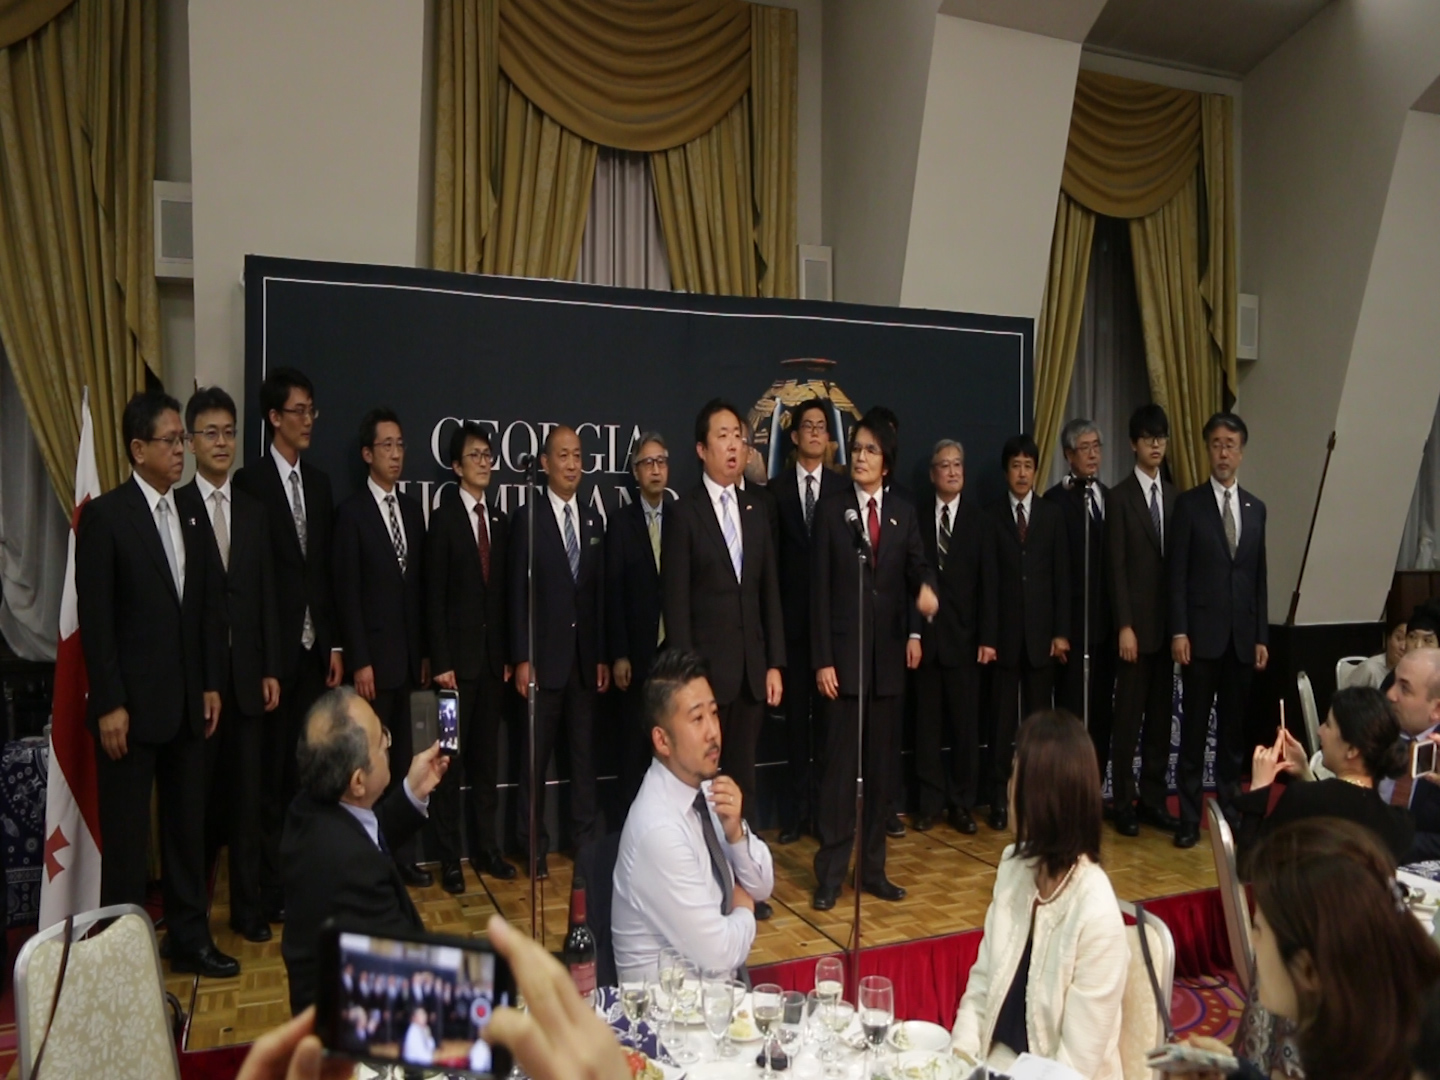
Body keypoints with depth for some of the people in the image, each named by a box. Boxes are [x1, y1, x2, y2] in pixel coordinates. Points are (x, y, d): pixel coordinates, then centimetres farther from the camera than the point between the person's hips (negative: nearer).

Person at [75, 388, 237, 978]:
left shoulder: (190, 516, 9)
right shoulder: (105, 516, -8)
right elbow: (95, 619, -11)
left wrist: (212, 685, 7)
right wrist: (109, 706, -14)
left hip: (187, 703, 6)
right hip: (132, 706, -5)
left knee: (187, 829, 14)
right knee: (126, 837, 6)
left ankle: (190, 940, 26)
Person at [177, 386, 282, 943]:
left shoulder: (254, 509, 10)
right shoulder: (174, 506, -4)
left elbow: (267, 594, 10)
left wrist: (271, 670, 5)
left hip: (248, 673, 4)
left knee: (247, 794, 9)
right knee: (195, 795, 5)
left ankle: (248, 907, 19)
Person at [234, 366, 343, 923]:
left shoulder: (319, 482, 13)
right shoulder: (249, 482, -8)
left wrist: (334, 645, 9)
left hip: (315, 647, 6)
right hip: (274, 648, -5)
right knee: (270, 772, 2)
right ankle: (269, 888, 15)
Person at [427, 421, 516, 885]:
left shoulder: (499, 519, 11)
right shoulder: (443, 518, -5)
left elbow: (503, 591, 11)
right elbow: (434, 596, -8)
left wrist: (508, 654, 7)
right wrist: (441, 662, -12)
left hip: (493, 657, 5)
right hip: (458, 656, -5)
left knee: (487, 757, 11)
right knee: (451, 759, 2)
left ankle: (486, 847, 21)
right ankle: (449, 857, 12)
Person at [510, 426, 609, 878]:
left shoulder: (594, 522, 10)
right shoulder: (527, 520, -2)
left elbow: (600, 592, 10)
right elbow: (518, 594, -5)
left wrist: (603, 656, 6)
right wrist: (521, 659, -10)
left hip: (586, 658, 4)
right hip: (544, 658, -4)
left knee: (585, 754, 10)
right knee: (536, 757, 4)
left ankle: (586, 840, 21)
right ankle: (534, 847, 17)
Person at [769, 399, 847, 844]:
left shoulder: (843, 488, 2)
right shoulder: (777, 489, 3)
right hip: (792, 616, 1)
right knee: (796, 714, 8)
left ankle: (825, 808, 17)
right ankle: (795, 809, 19)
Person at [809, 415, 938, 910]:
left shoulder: (904, 513, 9)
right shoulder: (831, 509, -1)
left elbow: (918, 566, 0)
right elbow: (819, 589, -4)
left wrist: (927, 588, -26)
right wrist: (822, 659, -9)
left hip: (890, 653, 4)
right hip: (844, 653, -3)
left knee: (882, 764, 10)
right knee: (840, 765, -2)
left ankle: (873, 868, 21)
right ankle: (830, 873, 8)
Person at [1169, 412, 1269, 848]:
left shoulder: (1256, 508, 12)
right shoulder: (1189, 504, -1)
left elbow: (1260, 577, 12)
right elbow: (1177, 574, -5)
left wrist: (1261, 637, 8)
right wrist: (1179, 631, -12)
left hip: (1243, 636, 4)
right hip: (1202, 633, -4)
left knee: (1234, 728, 9)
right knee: (1194, 727, 0)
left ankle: (1230, 809, 20)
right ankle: (1189, 816, 7)